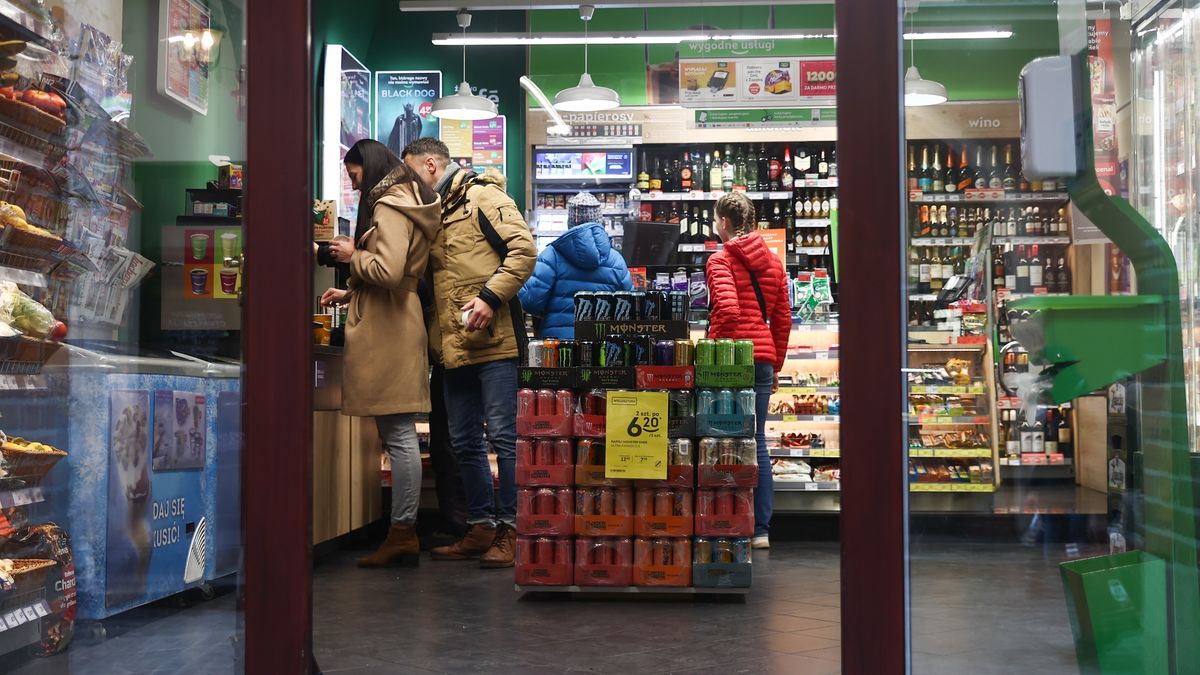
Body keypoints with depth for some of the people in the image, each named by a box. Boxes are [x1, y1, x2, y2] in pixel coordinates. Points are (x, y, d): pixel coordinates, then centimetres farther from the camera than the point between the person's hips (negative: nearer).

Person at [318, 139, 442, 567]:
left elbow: (388, 271, -21)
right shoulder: (404, 204, 22)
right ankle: (404, 531, 12)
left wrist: (352, 256, -4)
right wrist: (349, 294, 23)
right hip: (394, 324, 10)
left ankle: (403, 532, -4)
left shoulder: (388, 207, -9)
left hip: (387, 330, -10)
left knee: (398, 435, -8)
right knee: (397, 434, 9)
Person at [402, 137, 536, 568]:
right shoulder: (435, 214, 22)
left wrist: (490, 297, -19)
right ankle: (481, 528, 20)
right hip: (455, 347, 9)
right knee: (464, 443, 11)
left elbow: (524, 249, -13)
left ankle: (509, 531, 2)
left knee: (503, 436, -4)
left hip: (493, 340, -9)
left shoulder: (482, 197, -3)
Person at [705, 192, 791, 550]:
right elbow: (783, 319, 14)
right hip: (763, 359, 6)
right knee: (757, 441, 10)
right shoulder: (773, 262, 13)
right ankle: (761, 530, 12)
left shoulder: (720, 260, -6)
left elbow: (727, 310, -19)